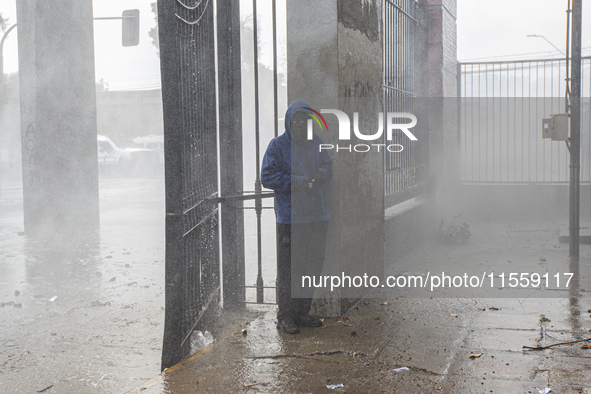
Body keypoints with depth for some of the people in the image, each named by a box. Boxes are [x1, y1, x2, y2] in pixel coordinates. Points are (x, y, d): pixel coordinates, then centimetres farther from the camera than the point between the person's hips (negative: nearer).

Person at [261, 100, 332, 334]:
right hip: (290, 217, -5)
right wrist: (300, 182, -15)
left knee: (313, 266, 11)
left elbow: (327, 165, 17)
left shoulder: (315, 142, 11)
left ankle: (302, 313, 24)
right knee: (288, 269, -2)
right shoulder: (278, 145, -3)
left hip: (317, 215, 5)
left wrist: (321, 174, -7)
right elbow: (267, 177, -8)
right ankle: (285, 317, 9)